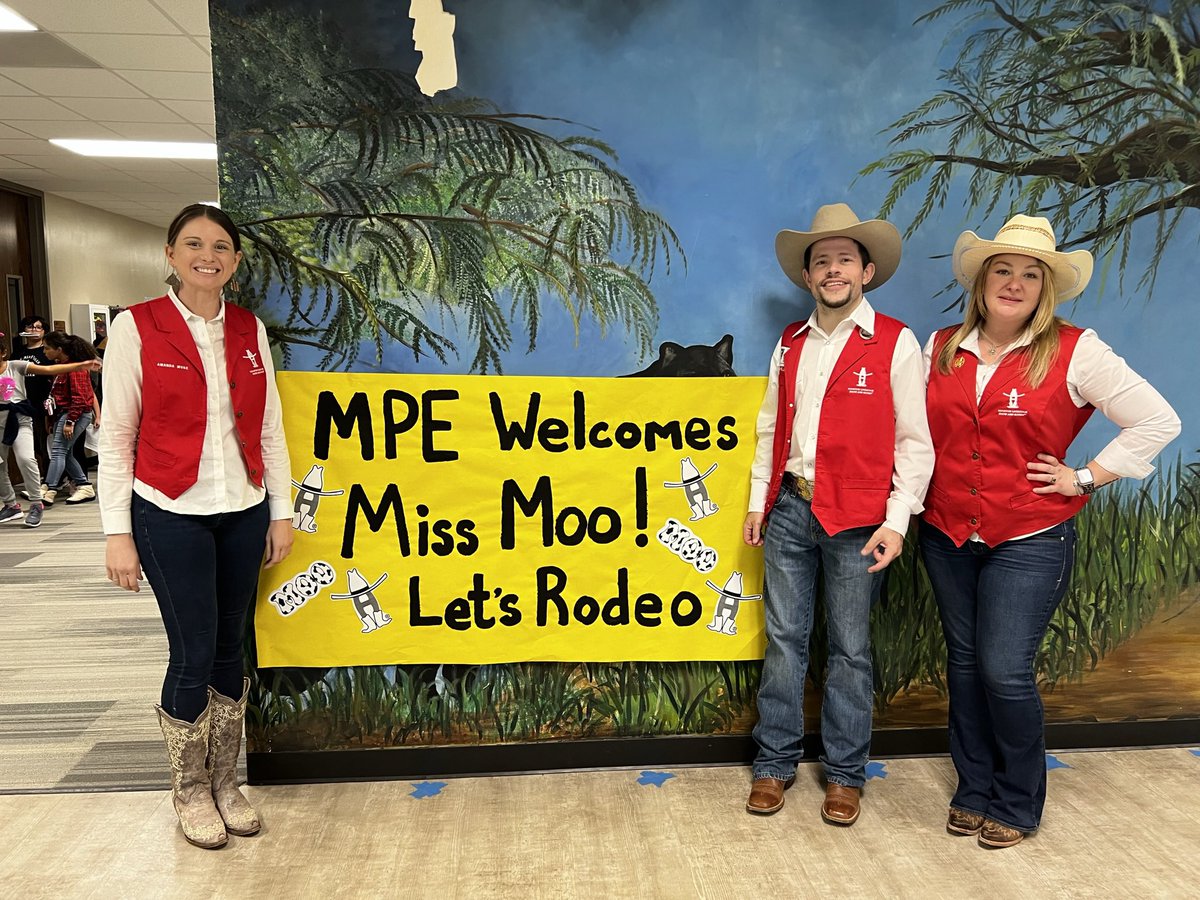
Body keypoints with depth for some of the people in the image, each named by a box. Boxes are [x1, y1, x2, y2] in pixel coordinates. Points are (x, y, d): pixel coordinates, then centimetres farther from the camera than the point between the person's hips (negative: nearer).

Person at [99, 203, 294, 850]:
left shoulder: (250, 331, 6)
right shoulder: (136, 329, -5)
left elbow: (269, 427, 9)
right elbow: (116, 436, -5)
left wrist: (280, 512, 7)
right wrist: (118, 533, -7)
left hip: (243, 513, 4)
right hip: (171, 516, -4)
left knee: (229, 649, 12)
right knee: (193, 655, 1)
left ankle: (224, 782, 29)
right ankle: (190, 792, 23)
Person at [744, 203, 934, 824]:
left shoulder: (894, 343, -3)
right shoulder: (791, 343, 11)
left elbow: (915, 442, -4)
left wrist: (896, 523, -11)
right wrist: (759, 502, 10)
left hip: (854, 519, -3)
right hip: (789, 510, 4)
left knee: (849, 649, 6)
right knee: (784, 639, 9)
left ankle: (845, 773, 23)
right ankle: (775, 764, 22)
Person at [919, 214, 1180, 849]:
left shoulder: (1074, 352, -7)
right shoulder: (941, 348, 5)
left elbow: (1157, 421, -5)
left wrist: (1083, 478, -7)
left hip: (1029, 542, -4)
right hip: (947, 536, 4)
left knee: (1006, 672, -5)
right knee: (964, 663, 13)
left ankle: (1016, 803, 20)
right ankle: (973, 790, 30)